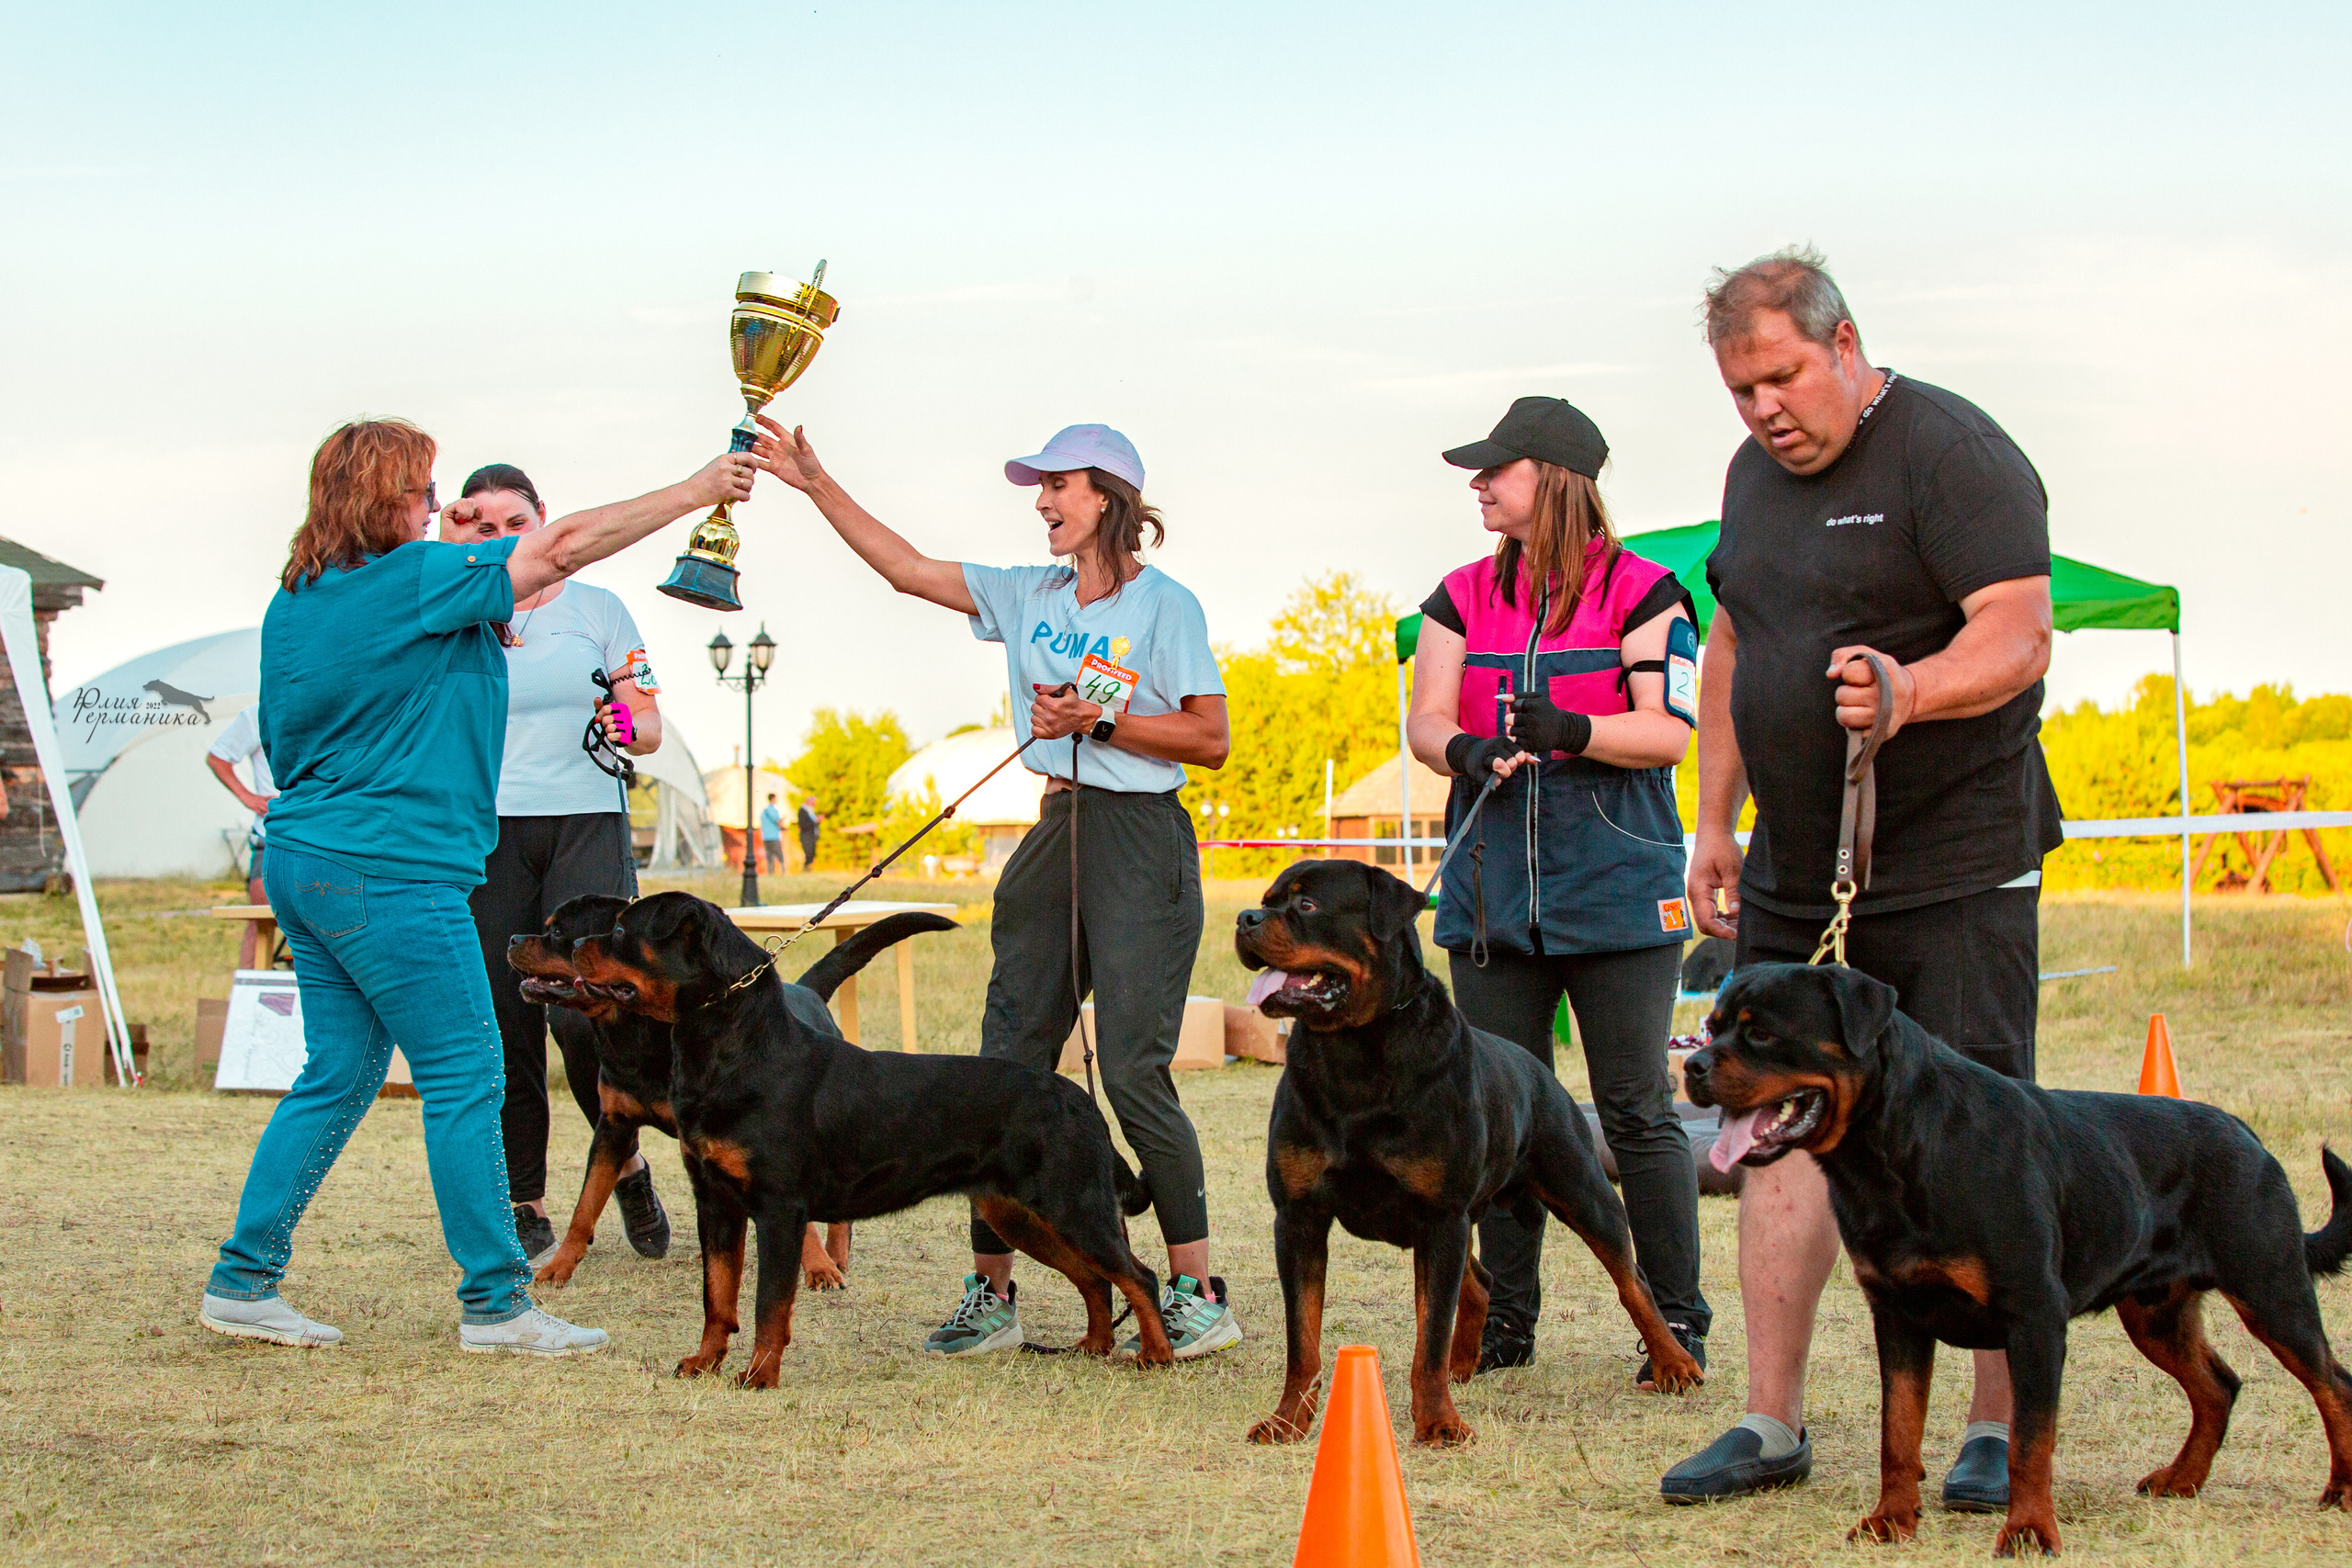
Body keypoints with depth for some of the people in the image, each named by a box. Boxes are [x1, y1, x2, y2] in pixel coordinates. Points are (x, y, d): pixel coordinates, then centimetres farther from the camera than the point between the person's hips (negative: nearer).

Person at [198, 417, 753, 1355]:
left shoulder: (292, 602, 12)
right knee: (464, 1082, -3)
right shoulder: (412, 582, -13)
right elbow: (564, 546, -13)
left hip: (301, 860, 9)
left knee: (338, 1076, 14)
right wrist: (693, 494, -6)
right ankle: (495, 1303, 0)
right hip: (390, 872, -9)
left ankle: (242, 1283, 15)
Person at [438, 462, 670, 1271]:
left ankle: (625, 1162, 11)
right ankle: (526, 1210, 8)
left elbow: (651, 728, 10)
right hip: (491, 832, 1)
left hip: (587, 825, -1)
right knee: (505, 1022, -2)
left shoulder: (598, 609, 9)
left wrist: (624, 726, -15)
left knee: (581, 1011, -14)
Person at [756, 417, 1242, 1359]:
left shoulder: (1163, 605, -5)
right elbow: (906, 568, 14)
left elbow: (1211, 739, -7)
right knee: (1010, 1060, 5)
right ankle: (989, 1293, 10)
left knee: (1133, 1070, -11)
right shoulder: (1030, 597, 13)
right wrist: (815, 483, 10)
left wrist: (1098, 722, -14)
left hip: (1140, 841, -7)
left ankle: (1198, 1295, -4)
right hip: (1056, 832, 7)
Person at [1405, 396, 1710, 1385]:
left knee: (1637, 1112, -3)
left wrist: (1573, 731, -24)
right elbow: (1424, 719, 4)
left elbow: (1668, 732, -8)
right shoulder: (1464, 597, 13)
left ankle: (1677, 1321, 6)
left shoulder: (1641, 591, -1)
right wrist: (1464, 749, -18)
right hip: (1494, 890, 4)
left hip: (1616, 891, -4)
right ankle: (1505, 1318, 15)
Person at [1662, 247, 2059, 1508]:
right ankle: (1771, 1425, 11)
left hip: (1953, 870, -7)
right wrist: (1714, 821, 19)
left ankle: (2002, 1431, 2)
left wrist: (1908, 692, -38)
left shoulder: (1952, 453, -11)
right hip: (1795, 875, 7)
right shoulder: (1756, 473, 13)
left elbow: (2019, 637, -21)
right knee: (1782, 1129, 5)